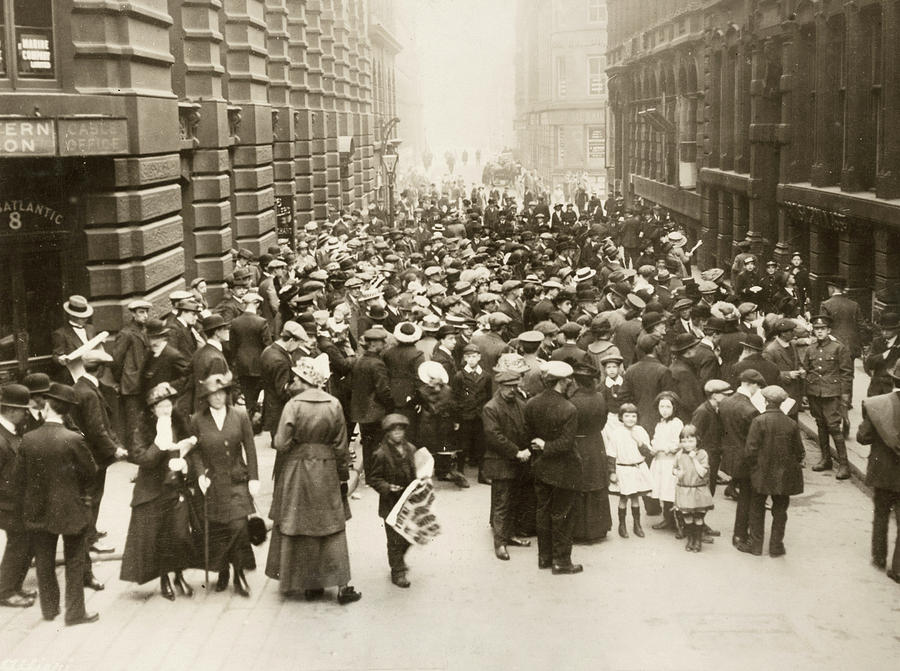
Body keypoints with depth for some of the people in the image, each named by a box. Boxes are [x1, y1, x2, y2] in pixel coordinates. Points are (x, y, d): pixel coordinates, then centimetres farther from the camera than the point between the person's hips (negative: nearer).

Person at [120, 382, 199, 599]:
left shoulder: (180, 423, 1)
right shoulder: (143, 428, -9)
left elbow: (188, 451, 11)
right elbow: (142, 458, -18)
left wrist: (184, 461, -10)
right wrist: (161, 443, -28)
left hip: (177, 488, 2)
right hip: (152, 490, -2)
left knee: (180, 533, -3)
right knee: (157, 536, 4)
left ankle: (179, 575, 19)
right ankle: (164, 579, 23)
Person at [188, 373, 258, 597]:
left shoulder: (240, 416, 0)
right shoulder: (197, 420, -1)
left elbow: (250, 448, 2)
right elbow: (194, 451, 5)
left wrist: (253, 478, -1)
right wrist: (200, 474, -10)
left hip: (237, 481, -1)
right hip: (212, 483, 1)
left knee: (239, 526, -9)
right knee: (216, 529, 5)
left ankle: (239, 575, 3)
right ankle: (222, 573, 21)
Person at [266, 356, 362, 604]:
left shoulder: (293, 405, -14)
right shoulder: (334, 405, -6)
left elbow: (281, 444, -15)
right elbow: (341, 446, -1)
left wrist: (295, 442, 7)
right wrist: (344, 476, 8)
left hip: (297, 472, -2)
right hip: (326, 473, 2)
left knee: (300, 528, 10)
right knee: (331, 528, 8)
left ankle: (310, 585, 15)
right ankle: (342, 585, 6)